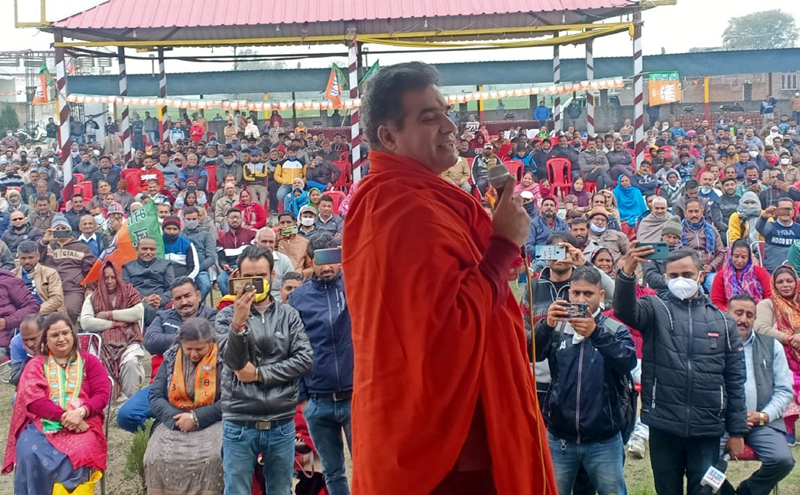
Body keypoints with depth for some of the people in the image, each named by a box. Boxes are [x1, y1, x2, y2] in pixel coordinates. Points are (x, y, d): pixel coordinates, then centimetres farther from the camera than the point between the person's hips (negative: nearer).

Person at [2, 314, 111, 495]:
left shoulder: (89, 361, 15)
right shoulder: (35, 365, 16)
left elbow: (102, 394, 4)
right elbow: (33, 400, 0)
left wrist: (81, 412, -17)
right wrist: (64, 416, -16)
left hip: (81, 423, -1)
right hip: (42, 423, 1)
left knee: (77, 455, -33)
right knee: (30, 456, -31)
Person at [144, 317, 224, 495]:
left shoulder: (223, 359, -3)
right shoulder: (171, 358, 9)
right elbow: (155, 396, 4)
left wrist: (197, 418, -18)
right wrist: (177, 418, -14)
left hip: (211, 423, -3)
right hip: (173, 422, 3)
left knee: (211, 458, -32)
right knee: (157, 457, -25)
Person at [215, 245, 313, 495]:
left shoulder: (288, 315, 4)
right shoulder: (227, 315, 0)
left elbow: (304, 360, -5)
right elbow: (234, 362, -14)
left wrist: (260, 374, -10)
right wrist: (239, 323, -30)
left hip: (281, 425, 2)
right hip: (239, 425, -1)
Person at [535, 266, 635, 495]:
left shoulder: (616, 330, -2)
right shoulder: (556, 327, 1)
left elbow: (628, 361, -20)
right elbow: (531, 354, -14)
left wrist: (596, 333, -34)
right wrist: (546, 325, -33)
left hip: (603, 440, -1)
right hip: (559, 437, 1)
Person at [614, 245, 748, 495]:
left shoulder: (722, 321, 6)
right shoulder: (655, 308, 0)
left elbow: (735, 379, 8)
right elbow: (626, 311, -23)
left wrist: (737, 430, 6)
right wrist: (627, 274, -41)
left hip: (707, 429, 1)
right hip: (664, 425, -1)